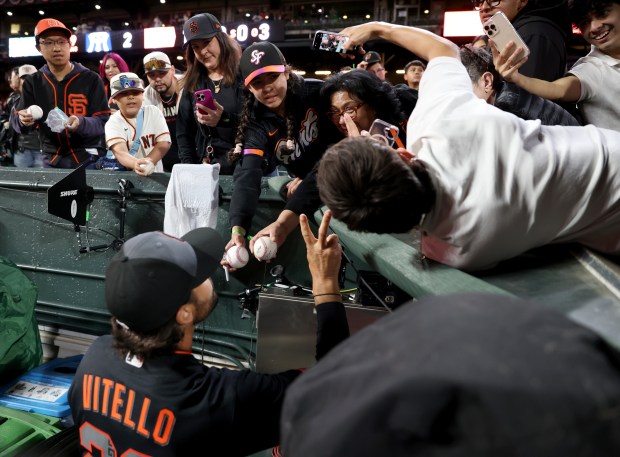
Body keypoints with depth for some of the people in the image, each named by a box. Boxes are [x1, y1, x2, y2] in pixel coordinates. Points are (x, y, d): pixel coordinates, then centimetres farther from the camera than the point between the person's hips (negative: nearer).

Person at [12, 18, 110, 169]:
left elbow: (103, 122, -9)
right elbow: (18, 125, 4)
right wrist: (23, 121, -20)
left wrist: (80, 123, -29)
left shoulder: (91, 79, -3)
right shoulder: (33, 82, 6)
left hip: (87, 161, -3)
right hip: (51, 161, 3)